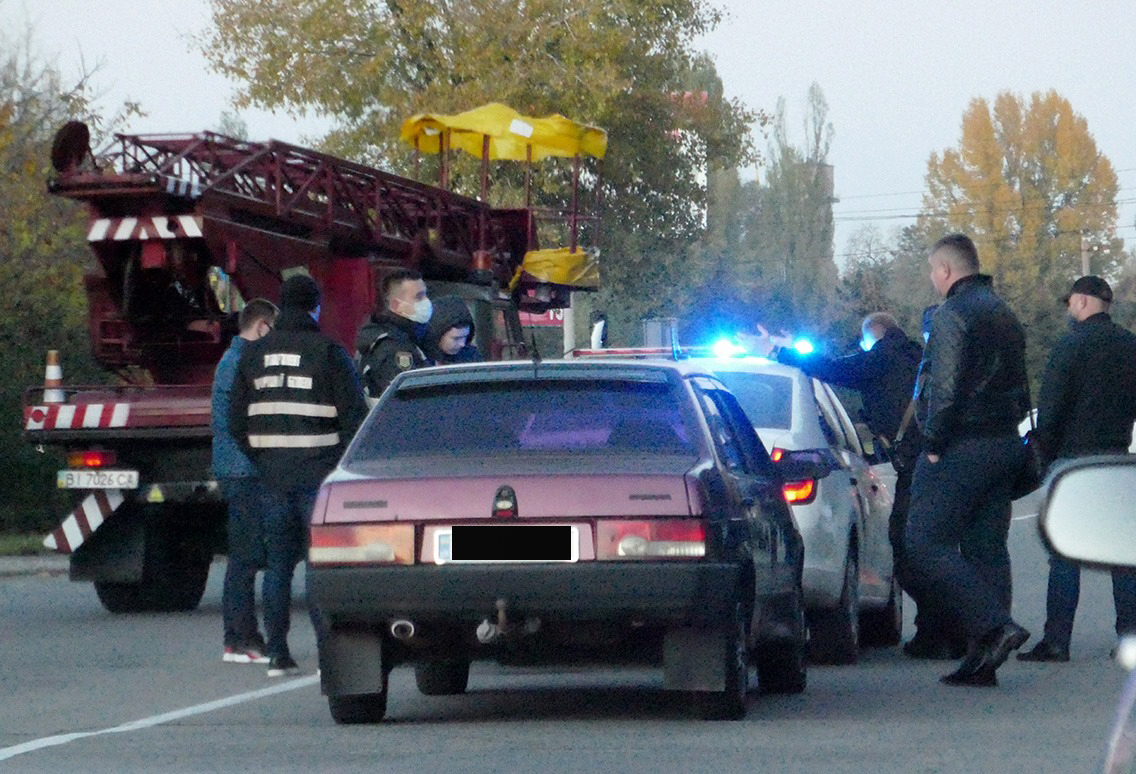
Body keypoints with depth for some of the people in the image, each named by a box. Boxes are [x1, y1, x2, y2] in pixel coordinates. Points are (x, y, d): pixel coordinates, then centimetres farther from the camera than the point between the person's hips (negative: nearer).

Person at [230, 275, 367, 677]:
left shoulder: (254, 353, 10)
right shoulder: (329, 352, -6)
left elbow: (237, 421, 11)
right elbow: (354, 417, -9)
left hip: (273, 475, 4)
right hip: (319, 474, -4)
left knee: (278, 563, 9)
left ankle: (277, 654, 8)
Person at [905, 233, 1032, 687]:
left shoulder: (953, 314, -11)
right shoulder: (1003, 315, 19)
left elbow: (946, 388, -19)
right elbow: (1018, 388, 21)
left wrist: (934, 442, -13)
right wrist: (1010, 432, 18)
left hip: (961, 446, -9)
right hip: (1004, 444, 9)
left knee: (926, 548, -8)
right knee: (986, 548, 8)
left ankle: (995, 626, -20)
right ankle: (983, 659, 6)